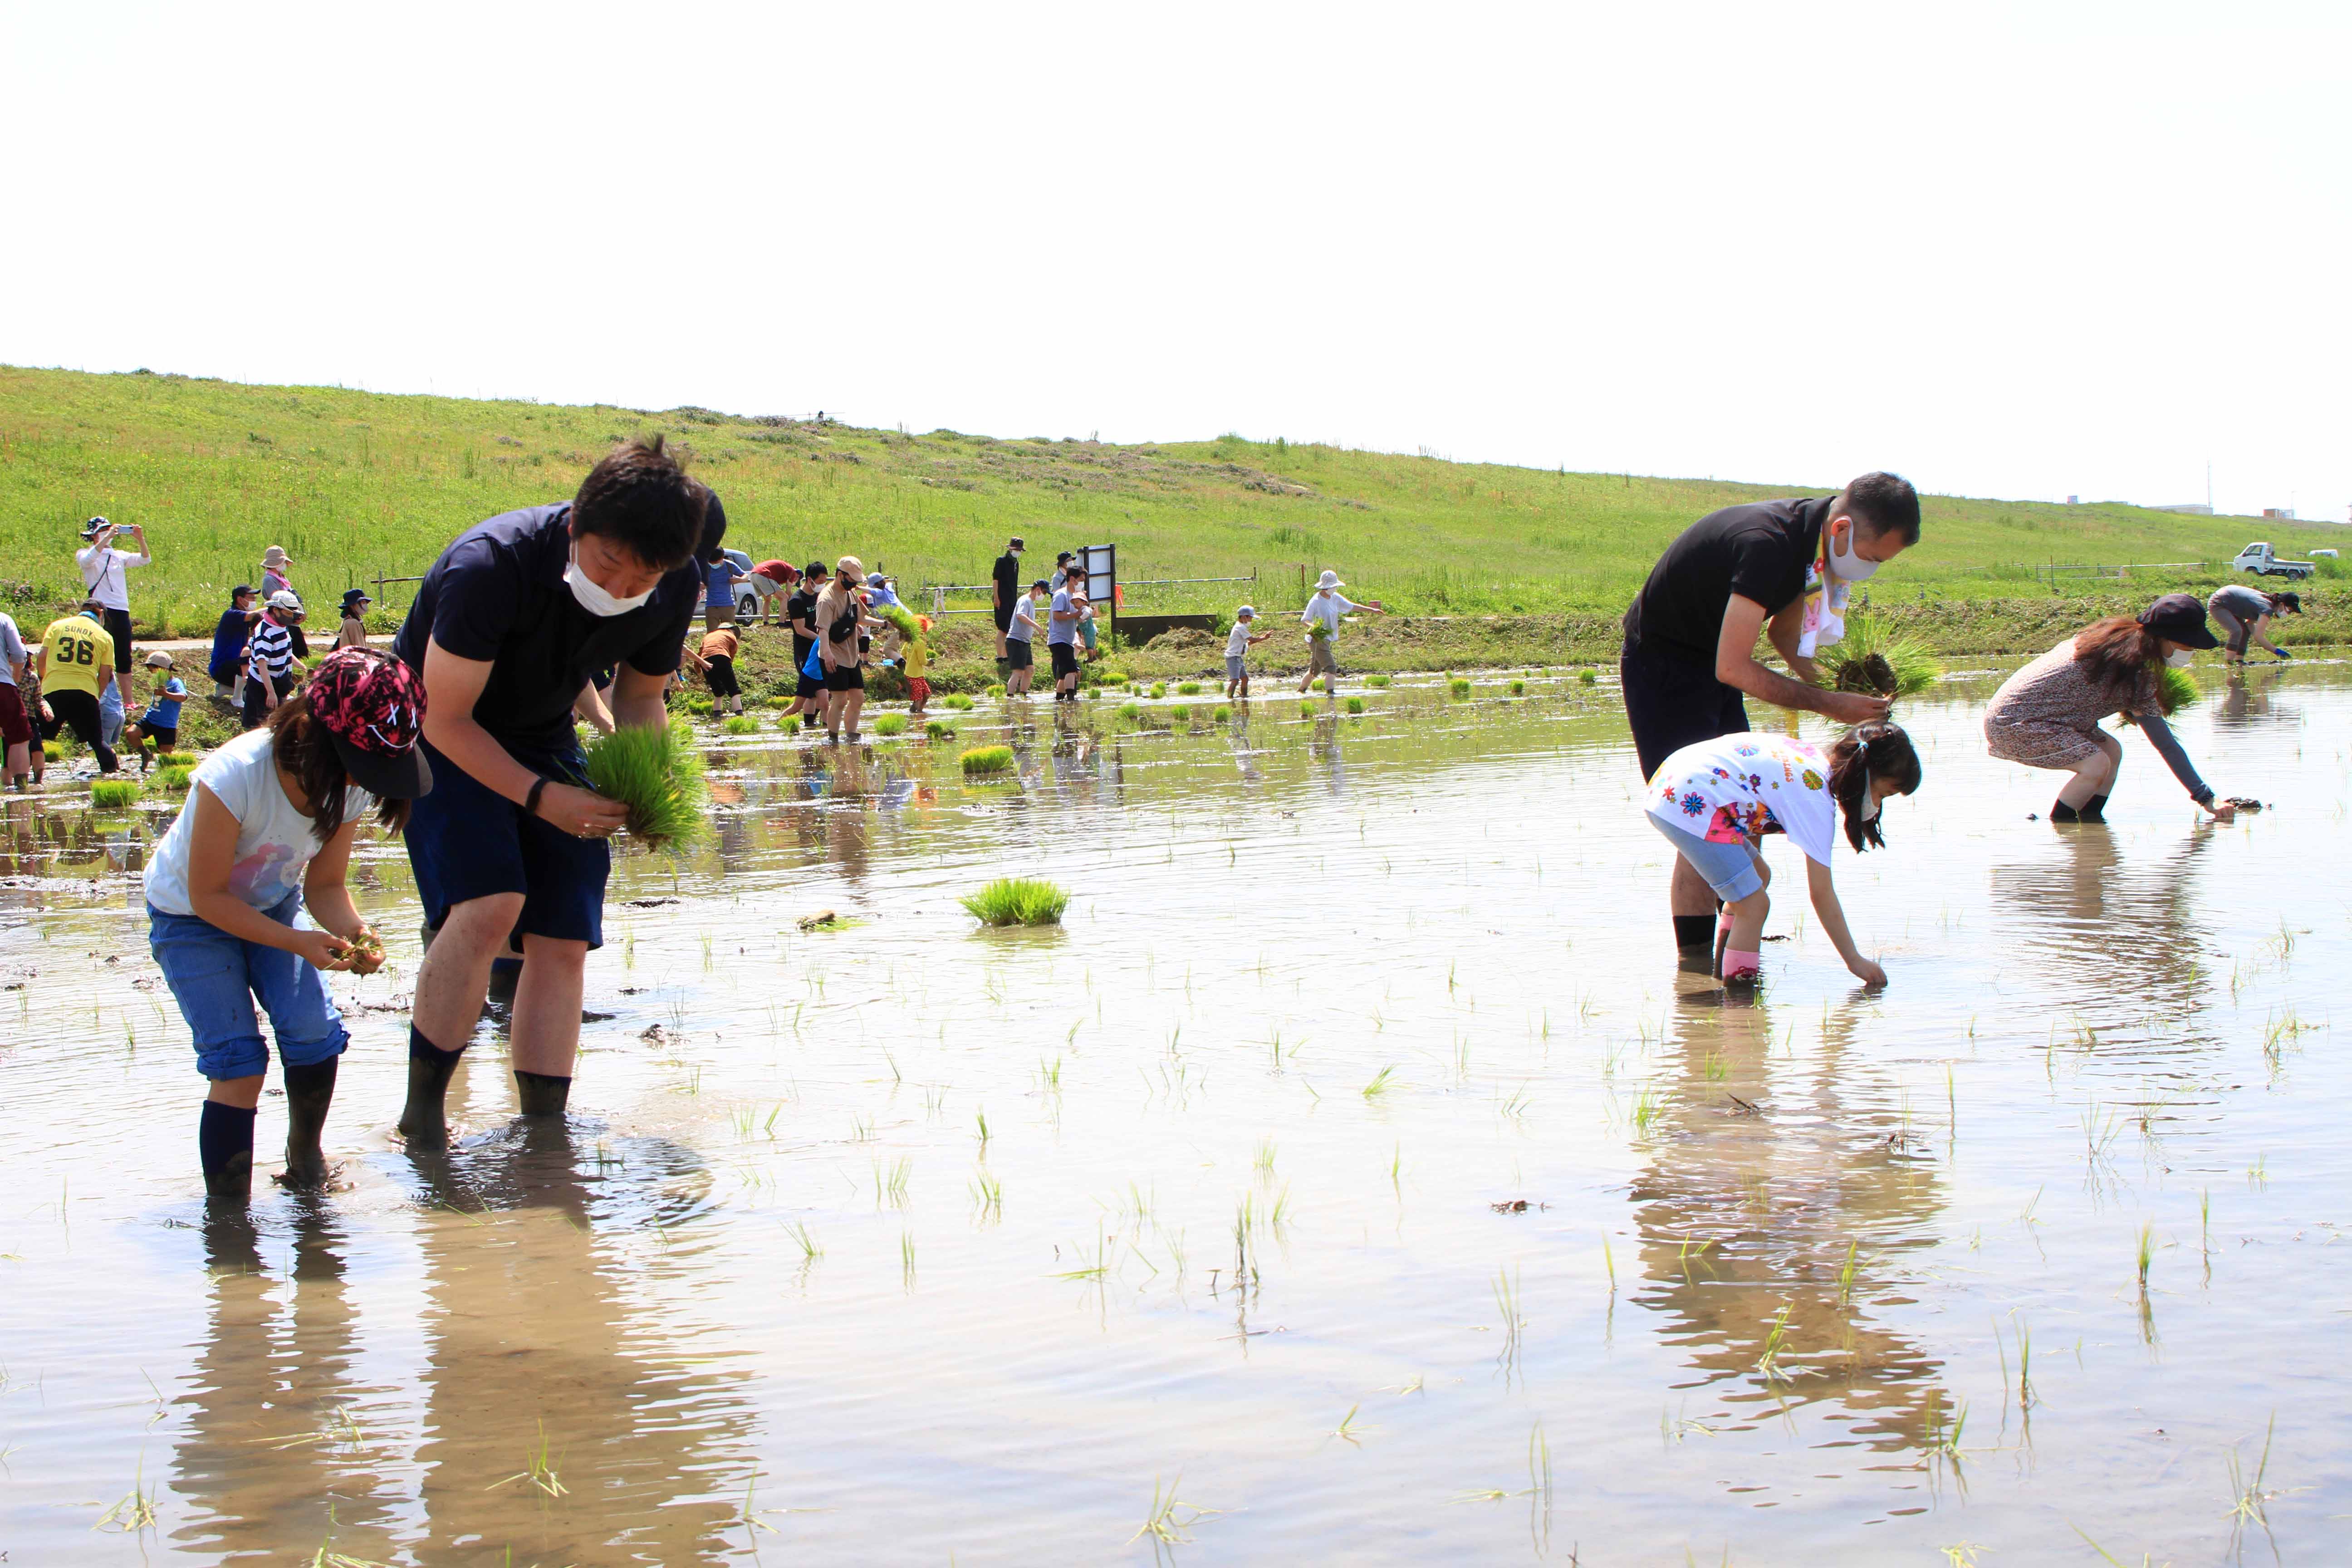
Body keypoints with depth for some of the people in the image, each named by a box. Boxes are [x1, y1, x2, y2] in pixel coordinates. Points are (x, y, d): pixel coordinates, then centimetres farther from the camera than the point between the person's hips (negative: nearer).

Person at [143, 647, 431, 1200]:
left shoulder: (352, 788, -19)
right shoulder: (233, 778, -37)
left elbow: (325, 884, -7)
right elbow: (207, 896, -27)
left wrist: (353, 932, -29)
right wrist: (299, 942, -35)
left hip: (273, 906, 5)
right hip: (190, 918, -5)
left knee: (316, 1037, -12)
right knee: (239, 1064, -16)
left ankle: (306, 1160, 17)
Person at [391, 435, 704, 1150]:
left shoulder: (677, 587, -16)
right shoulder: (491, 567, -34)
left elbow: (640, 695, 2)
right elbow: (446, 719, -25)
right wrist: (540, 797, -34)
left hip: (543, 738, 5)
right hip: (442, 736, -5)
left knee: (563, 941, -5)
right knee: (488, 904, -26)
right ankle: (421, 1113, -11)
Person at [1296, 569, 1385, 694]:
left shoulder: (1335, 598, 6)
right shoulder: (1315, 601, -16)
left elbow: (1352, 606, 15)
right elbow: (1304, 621, -17)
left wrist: (1372, 610, 14)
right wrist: (1314, 627, -37)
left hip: (1328, 640, 8)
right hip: (1317, 640, -8)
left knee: (1315, 670, 18)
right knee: (1331, 668, -19)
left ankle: (1300, 691, 33)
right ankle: (1329, 694, -21)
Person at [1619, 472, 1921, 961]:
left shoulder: (1808, 533, -4)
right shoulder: (1767, 543, -32)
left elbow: (1784, 632, 12)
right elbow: (1732, 668, -30)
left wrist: (1841, 689, -4)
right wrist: (1824, 702, -23)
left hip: (1709, 660, 10)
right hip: (1662, 666, -9)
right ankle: (1696, 962, -11)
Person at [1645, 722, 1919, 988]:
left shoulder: (1815, 758, 13)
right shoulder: (1816, 800, -12)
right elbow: (1822, 896, -8)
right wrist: (1855, 960, -1)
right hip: (1691, 804, -10)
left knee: (1759, 877, 22)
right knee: (1754, 905, -5)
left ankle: (1723, 970, 28)